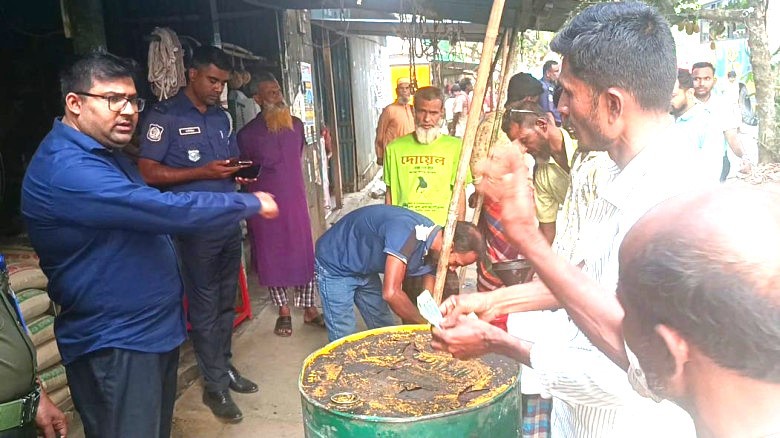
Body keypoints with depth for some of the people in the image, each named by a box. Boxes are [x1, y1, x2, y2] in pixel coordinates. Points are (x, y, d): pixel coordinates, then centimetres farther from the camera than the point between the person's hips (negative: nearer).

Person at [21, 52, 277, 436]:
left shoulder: (106, 153, 9)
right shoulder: (66, 170, -25)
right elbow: (167, 211, -30)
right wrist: (252, 203, -19)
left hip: (156, 328, 10)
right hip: (115, 347, -10)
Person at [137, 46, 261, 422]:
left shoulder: (221, 117, 13)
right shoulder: (164, 116, -7)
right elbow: (147, 172, -12)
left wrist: (239, 170, -1)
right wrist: (203, 172, -19)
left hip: (229, 222, 6)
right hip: (195, 228, -6)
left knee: (226, 302, 15)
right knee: (205, 307, 3)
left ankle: (225, 367, 31)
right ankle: (215, 385, 15)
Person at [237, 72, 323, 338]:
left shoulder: (297, 125, 5)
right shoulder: (248, 134, -8)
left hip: (296, 200, 4)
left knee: (304, 253, 6)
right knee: (272, 257, 6)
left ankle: (308, 308, 20)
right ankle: (283, 311, 22)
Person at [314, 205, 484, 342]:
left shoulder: (432, 250, -10)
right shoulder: (407, 232, -36)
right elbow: (391, 293, -39)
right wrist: (425, 324, -27)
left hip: (365, 270, 8)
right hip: (336, 266, -8)